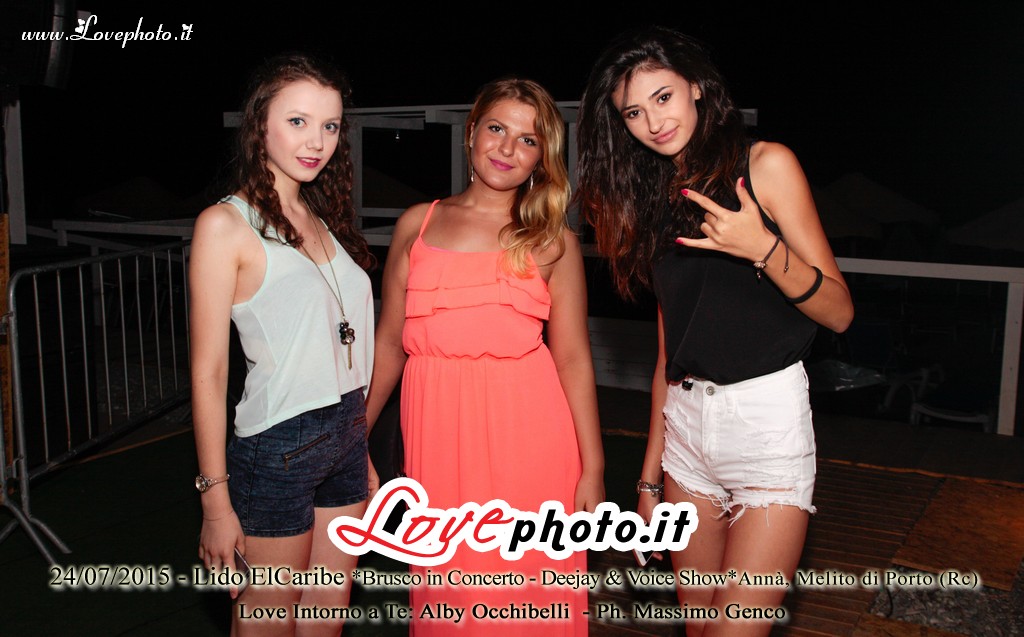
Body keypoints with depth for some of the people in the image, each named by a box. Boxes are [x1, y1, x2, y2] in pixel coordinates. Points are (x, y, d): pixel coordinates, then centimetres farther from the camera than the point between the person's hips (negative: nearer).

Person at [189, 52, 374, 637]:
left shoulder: (324, 217, 10)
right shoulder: (227, 224, -10)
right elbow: (209, 372, -11)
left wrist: (362, 451, 13)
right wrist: (216, 501, -12)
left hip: (347, 432, 6)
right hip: (279, 443, -6)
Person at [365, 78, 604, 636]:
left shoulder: (553, 241, 7)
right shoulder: (418, 224, 11)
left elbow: (573, 358, 3)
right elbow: (389, 342, 12)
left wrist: (592, 468, -1)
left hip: (526, 434, -1)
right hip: (438, 431, 2)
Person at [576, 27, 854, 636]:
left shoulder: (766, 164, -2)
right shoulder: (656, 198, 14)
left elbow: (839, 312, -3)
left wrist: (762, 249, -21)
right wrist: (650, 476, 15)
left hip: (768, 416, -5)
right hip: (684, 421, 5)